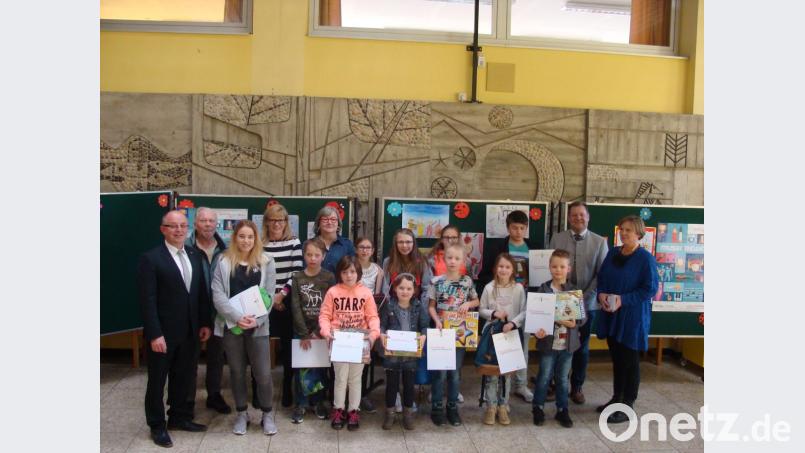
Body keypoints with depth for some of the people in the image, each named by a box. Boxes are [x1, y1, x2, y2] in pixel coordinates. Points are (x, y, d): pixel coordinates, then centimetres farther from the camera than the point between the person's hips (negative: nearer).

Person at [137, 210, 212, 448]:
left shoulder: (194, 255, 6)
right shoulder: (150, 258, -13)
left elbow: (202, 292, 9)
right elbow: (147, 301, -16)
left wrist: (205, 323, 7)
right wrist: (155, 334, -19)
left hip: (189, 331, 6)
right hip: (163, 333, -5)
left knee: (184, 377, 17)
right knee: (157, 380, 11)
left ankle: (179, 417, 35)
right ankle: (157, 426, 26)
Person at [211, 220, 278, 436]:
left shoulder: (266, 262, 1)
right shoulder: (223, 261, 0)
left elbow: (268, 296, -1)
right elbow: (218, 295, -7)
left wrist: (256, 320, -14)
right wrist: (237, 317, -18)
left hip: (258, 326, -1)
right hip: (231, 324, 1)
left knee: (263, 373, 0)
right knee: (237, 371, 13)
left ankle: (267, 414, 20)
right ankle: (241, 414, 29)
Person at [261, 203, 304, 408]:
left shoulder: (294, 242, 2)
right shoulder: (259, 244, 2)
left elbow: (297, 271, -3)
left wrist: (282, 295, -8)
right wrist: (270, 298, -6)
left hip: (288, 302, 0)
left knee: (288, 347, 6)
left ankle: (287, 391, 18)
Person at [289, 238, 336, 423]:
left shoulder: (329, 277, -3)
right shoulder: (297, 278, -1)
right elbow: (296, 308, -5)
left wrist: (317, 332, -10)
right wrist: (304, 334, -10)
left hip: (321, 330, 0)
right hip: (301, 330, 0)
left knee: (320, 367, 7)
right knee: (301, 367, 3)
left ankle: (318, 402, 23)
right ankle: (300, 404, 16)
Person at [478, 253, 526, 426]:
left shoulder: (518, 288, -4)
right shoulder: (489, 287, -4)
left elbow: (524, 312, -7)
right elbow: (481, 310, 1)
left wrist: (512, 323, -21)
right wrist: (493, 313, -16)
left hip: (511, 334, 1)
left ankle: (503, 406, 21)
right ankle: (491, 406, 14)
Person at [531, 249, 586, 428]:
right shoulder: (543, 289, -5)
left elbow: (583, 316, 0)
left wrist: (575, 323, -19)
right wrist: (537, 330, -21)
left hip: (567, 343, 1)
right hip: (548, 341, -1)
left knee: (563, 378, 14)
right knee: (544, 377, 9)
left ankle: (562, 410, 28)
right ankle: (538, 407, 26)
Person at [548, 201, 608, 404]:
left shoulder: (600, 242, 1)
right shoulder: (557, 239, 3)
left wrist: (585, 297, -11)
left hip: (587, 303, 0)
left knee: (582, 347, 11)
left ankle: (577, 387, 25)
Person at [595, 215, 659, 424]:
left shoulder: (646, 258, -12)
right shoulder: (613, 253, 7)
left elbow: (650, 289, -14)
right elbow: (601, 277, 12)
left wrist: (623, 300, -21)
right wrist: (601, 294, -8)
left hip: (632, 316, -6)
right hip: (611, 315, 6)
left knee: (630, 361, 3)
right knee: (616, 358, 16)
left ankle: (627, 407, 13)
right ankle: (616, 399, 30)